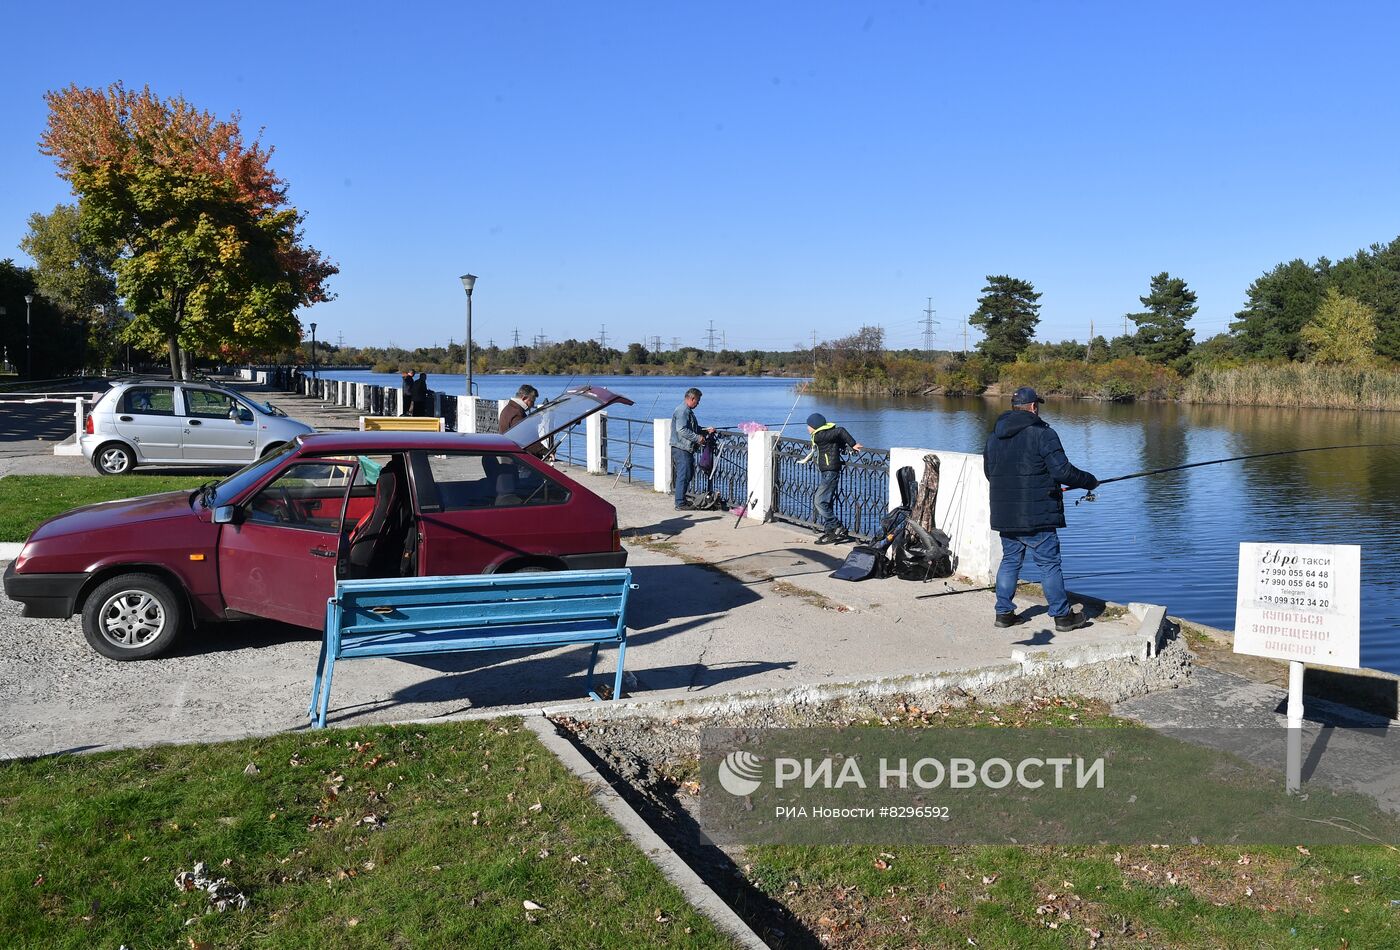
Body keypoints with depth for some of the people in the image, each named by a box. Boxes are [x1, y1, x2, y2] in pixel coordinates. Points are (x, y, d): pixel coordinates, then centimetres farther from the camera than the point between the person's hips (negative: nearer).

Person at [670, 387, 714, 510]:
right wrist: (697, 438, -19)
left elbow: (693, 428, 28)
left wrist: (706, 430, 16)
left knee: (689, 473, 16)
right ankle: (680, 503, -5)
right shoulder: (682, 411, -15)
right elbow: (682, 430, -24)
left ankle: (681, 499, 24)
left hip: (687, 448, 11)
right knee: (683, 475, -8)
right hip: (681, 448, -11)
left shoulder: (688, 411, 19)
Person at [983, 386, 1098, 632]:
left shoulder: (994, 436, 10)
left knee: (1010, 561, 15)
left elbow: (989, 472, 18)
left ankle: (1004, 612, 17)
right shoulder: (1042, 434, -11)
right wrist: (1090, 482, 0)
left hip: (1004, 515, 6)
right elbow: (1062, 471, -15)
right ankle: (1063, 616, 8)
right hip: (1036, 516, -6)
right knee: (1049, 564, 1)